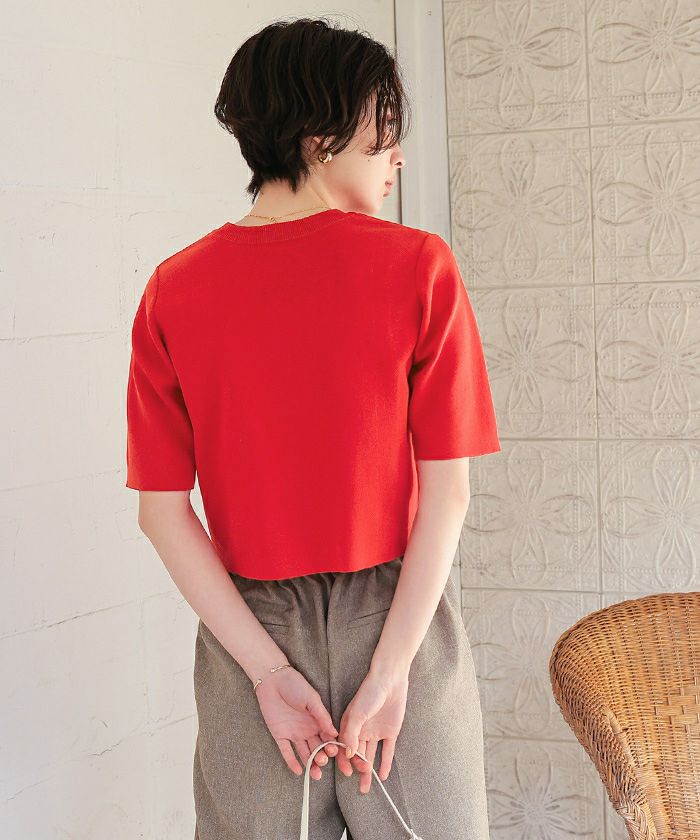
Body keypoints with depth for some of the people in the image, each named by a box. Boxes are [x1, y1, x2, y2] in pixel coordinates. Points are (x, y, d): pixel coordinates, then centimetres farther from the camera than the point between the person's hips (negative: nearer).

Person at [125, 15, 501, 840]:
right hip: (399, 615, -2)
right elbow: (447, 489, -12)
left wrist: (269, 670, -5)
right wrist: (390, 671, -10)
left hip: (248, 627, 2)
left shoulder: (173, 290, -2)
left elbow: (161, 511, -5)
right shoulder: (418, 267, -8)